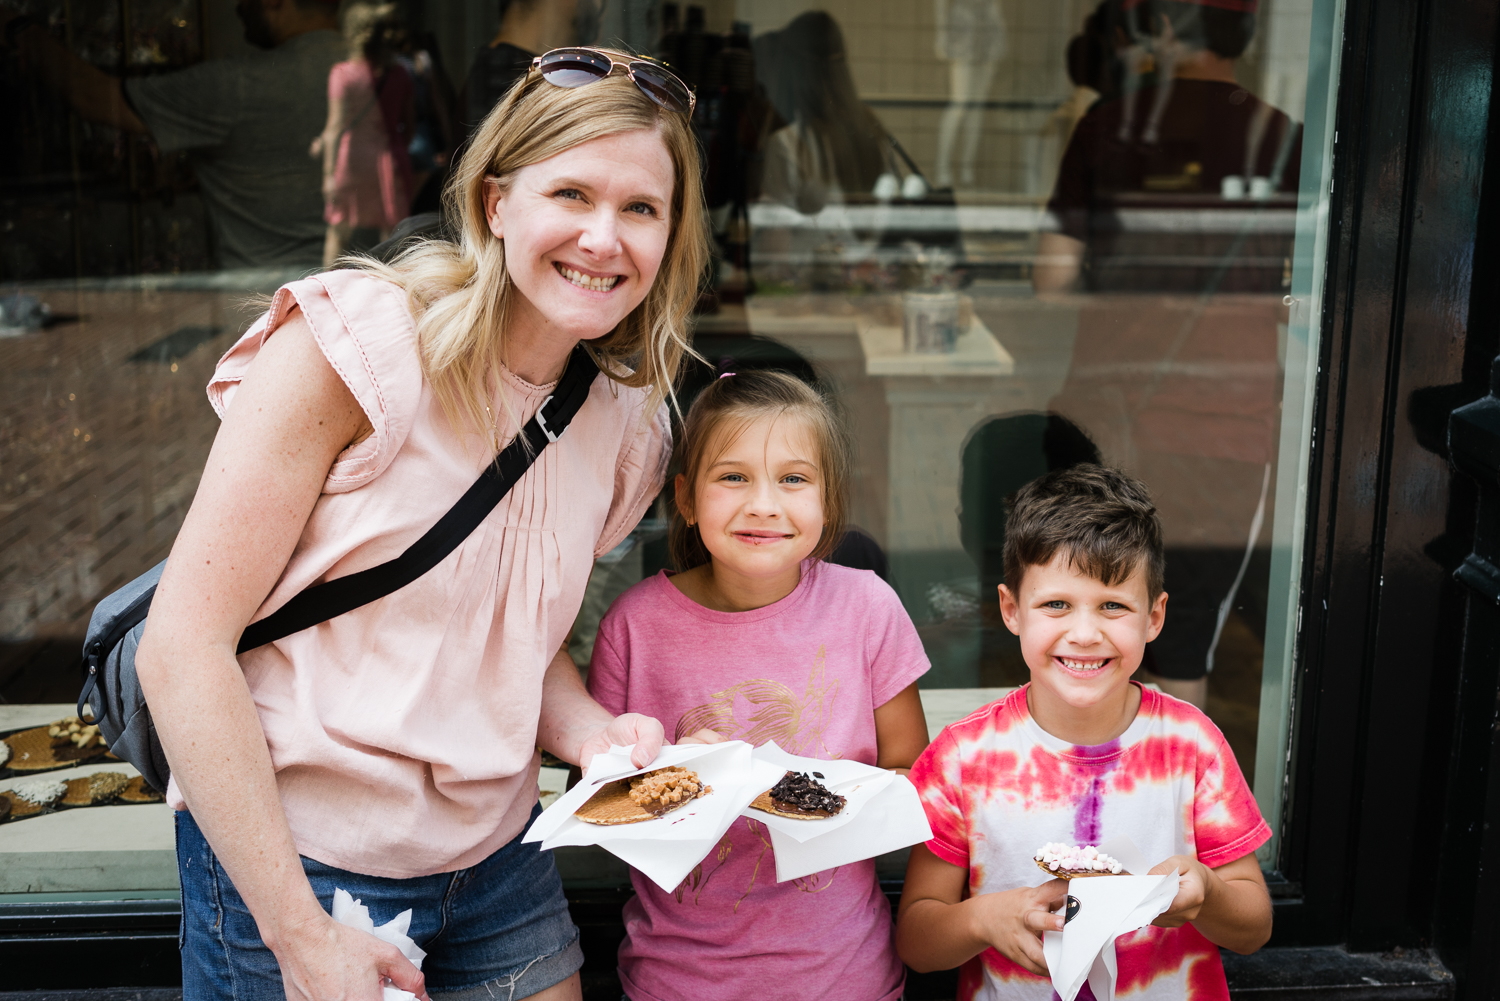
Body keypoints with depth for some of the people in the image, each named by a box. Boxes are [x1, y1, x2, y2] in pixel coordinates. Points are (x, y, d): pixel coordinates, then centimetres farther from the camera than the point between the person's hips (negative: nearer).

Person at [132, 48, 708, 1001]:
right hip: (290, 868, -5)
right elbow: (184, 646, -19)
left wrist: (602, 734, -8)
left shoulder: (622, 425, 1)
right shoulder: (357, 346, -17)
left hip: (499, 867, 6)